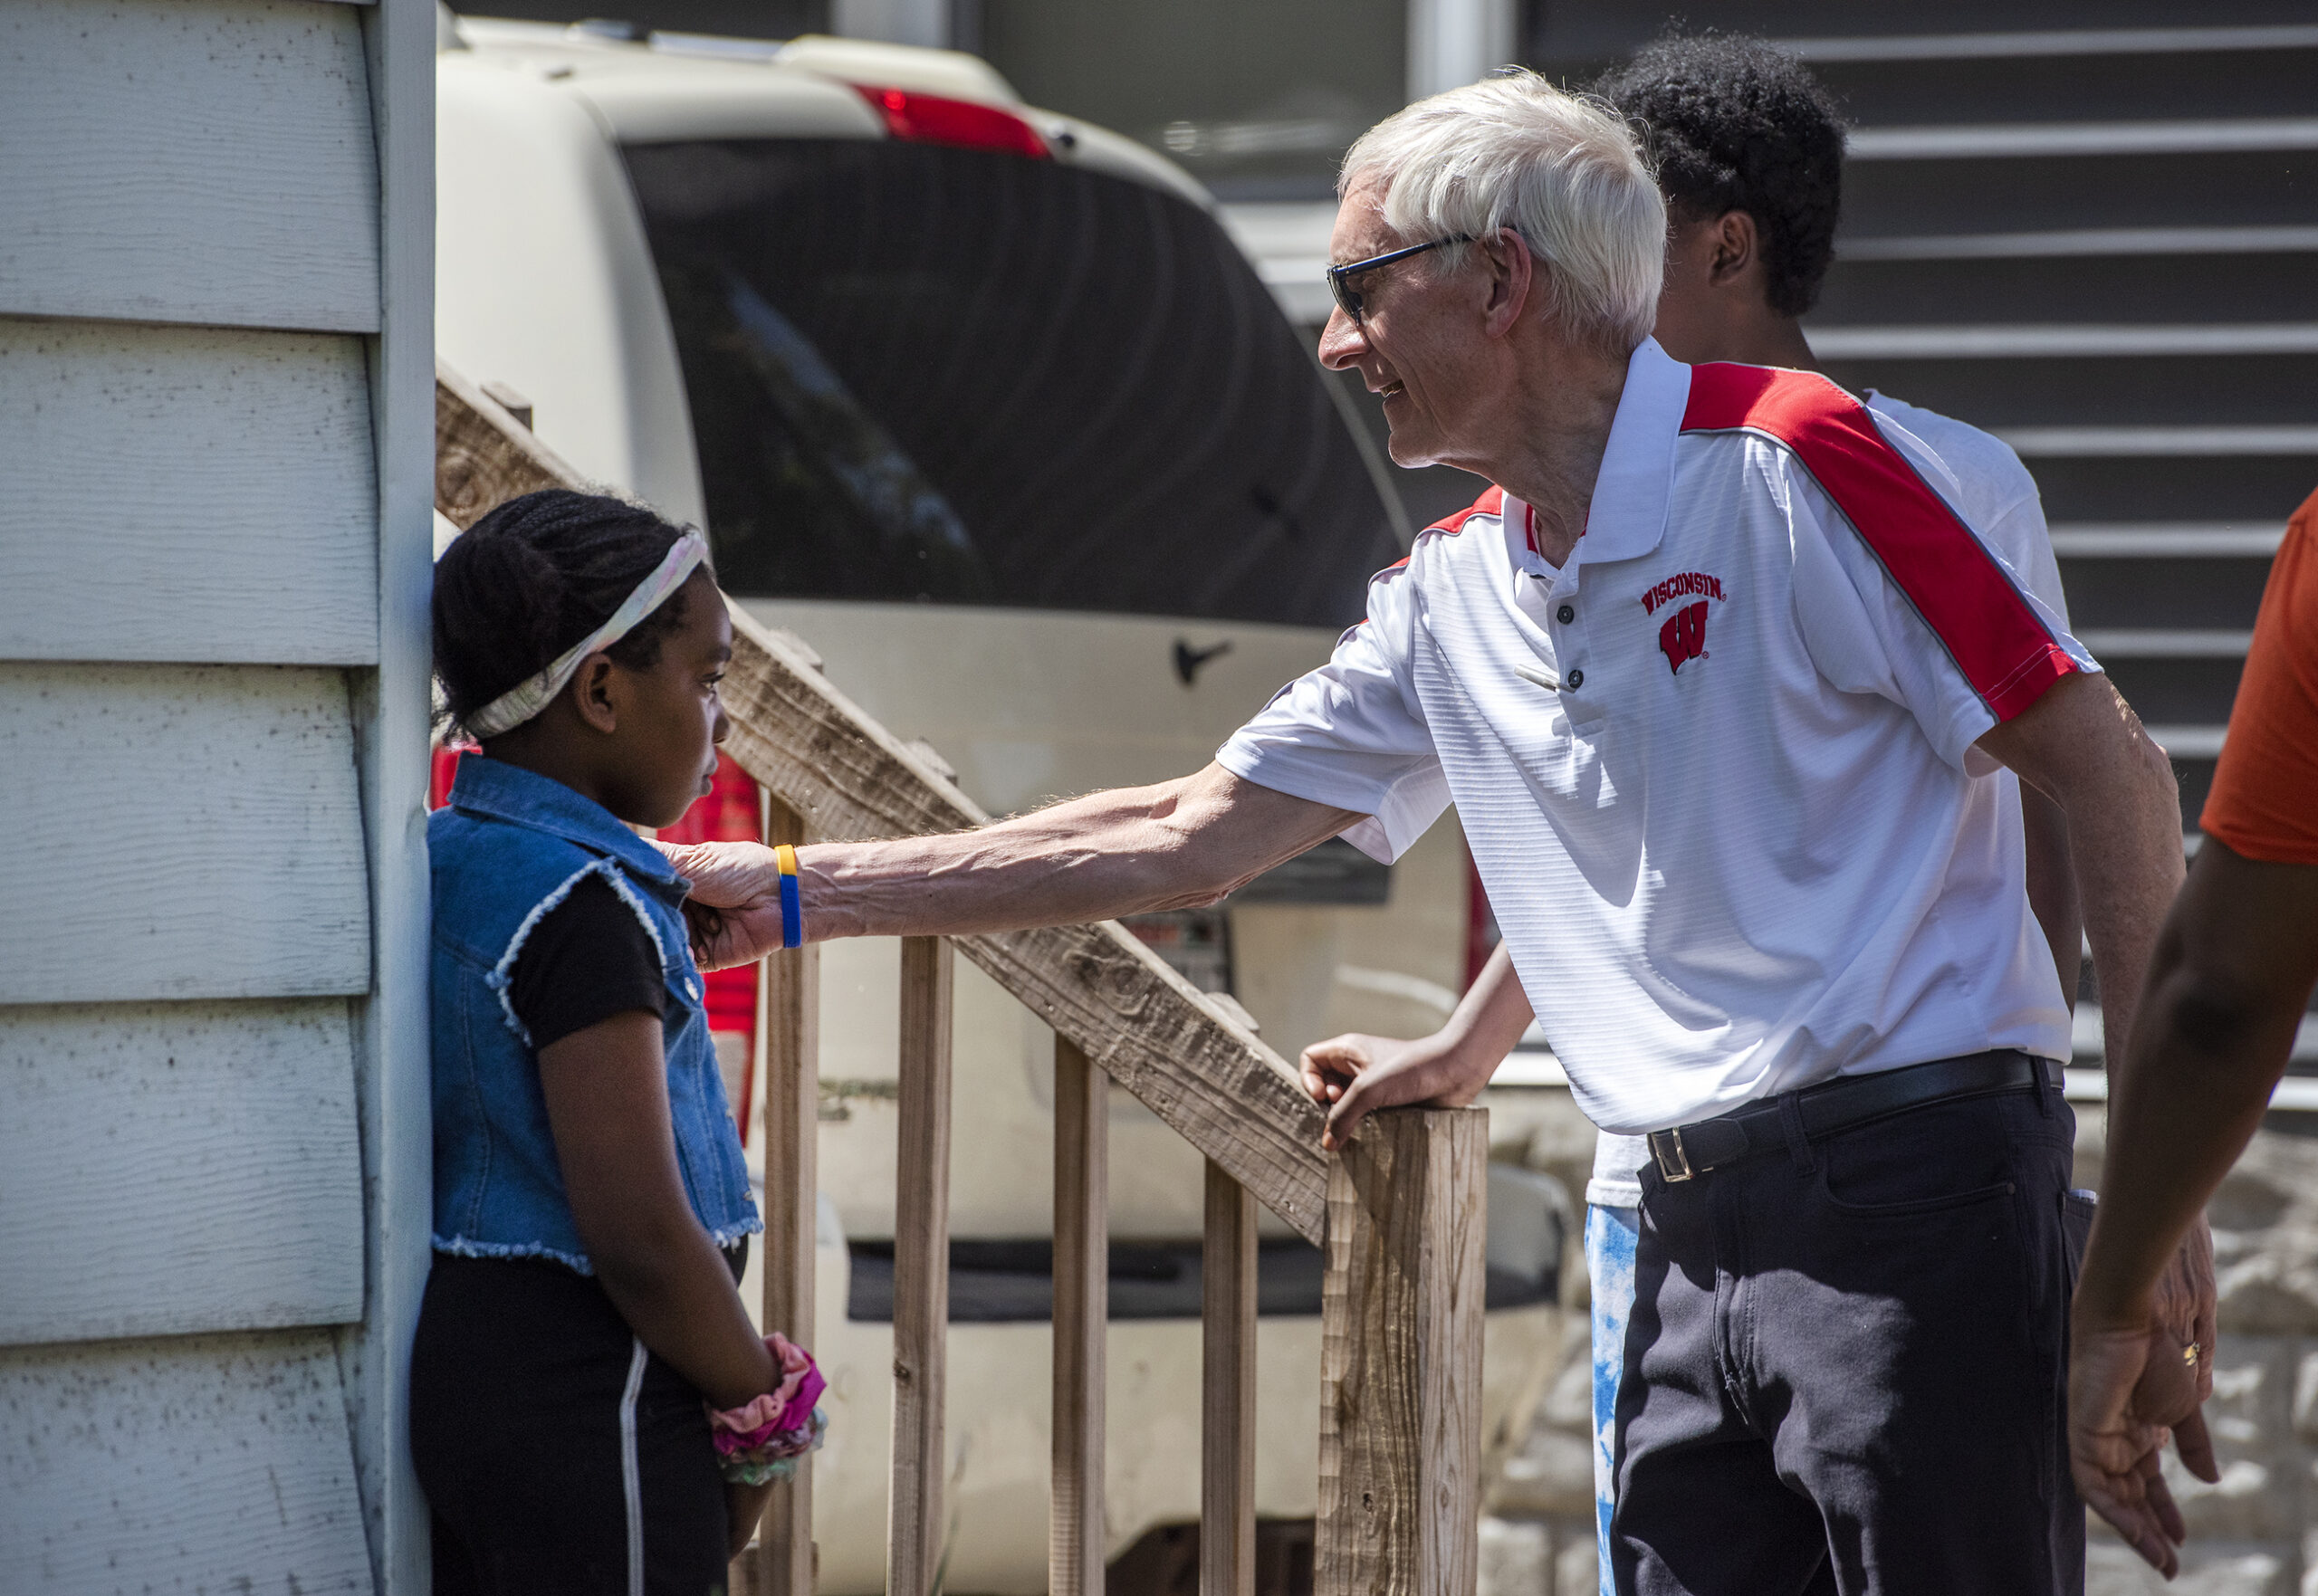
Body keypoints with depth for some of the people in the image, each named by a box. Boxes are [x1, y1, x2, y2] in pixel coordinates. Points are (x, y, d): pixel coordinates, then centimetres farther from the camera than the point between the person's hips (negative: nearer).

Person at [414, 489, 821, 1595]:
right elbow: (638, 1236, -21)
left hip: (466, 1364, 9)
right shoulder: (584, 907, -18)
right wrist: (763, 1410, -8)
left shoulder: (446, 862, 9)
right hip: (590, 1405, -9)